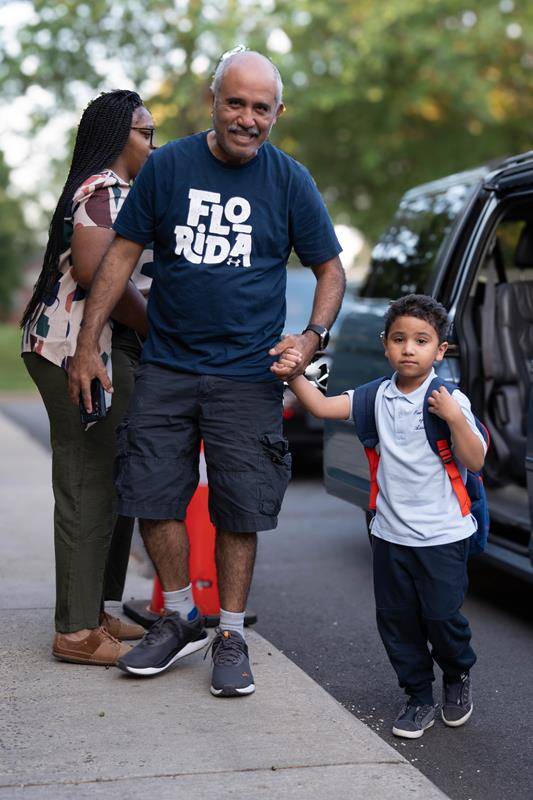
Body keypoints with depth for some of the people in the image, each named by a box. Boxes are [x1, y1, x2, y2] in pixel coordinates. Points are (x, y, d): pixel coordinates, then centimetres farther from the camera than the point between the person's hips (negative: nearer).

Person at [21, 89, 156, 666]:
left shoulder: (113, 190, 25)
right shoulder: (105, 188, -10)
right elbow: (93, 269, -24)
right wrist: (158, 328, -16)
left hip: (108, 352, 11)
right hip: (81, 349, -11)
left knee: (110, 488, 13)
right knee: (90, 488, -8)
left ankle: (91, 613, 22)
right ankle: (77, 633, -3)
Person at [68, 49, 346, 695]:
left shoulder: (290, 181, 0)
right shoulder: (169, 165, 1)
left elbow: (330, 267, 8)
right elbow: (122, 253, 4)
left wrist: (312, 336, -11)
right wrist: (87, 344, 0)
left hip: (248, 375, -1)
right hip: (165, 368, 2)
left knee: (239, 510, 2)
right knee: (151, 497, 4)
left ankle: (231, 637, 19)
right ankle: (180, 619, 25)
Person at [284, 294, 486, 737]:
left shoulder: (450, 400, -8)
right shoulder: (376, 397, 3)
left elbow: (475, 461, -11)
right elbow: (322, 406, -3)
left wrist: (455, 419, -24)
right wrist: (295, 374, -17)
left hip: (443, 535, -4)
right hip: (390, 534, 4)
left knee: (442, 616, -2)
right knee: (396, 619, 7)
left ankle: (458, 675, 30)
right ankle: (419, 698, 24)